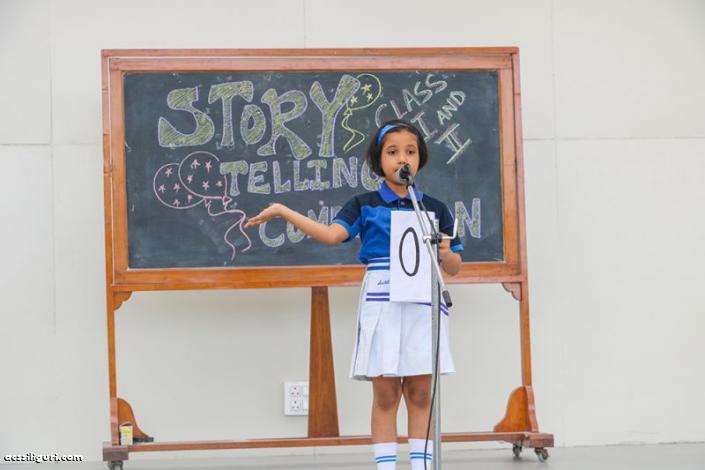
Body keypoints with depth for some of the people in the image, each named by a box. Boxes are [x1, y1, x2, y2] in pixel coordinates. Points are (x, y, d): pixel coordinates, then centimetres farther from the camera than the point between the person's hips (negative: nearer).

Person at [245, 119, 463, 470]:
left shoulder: (434, 209, 10)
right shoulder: (365, 205, 6)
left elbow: (454, 268, 11)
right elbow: (332, 234, -12)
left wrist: (445, 253, -13)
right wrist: (283, 211, -17)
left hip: (423, 305, 1)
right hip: (381, 305, -1)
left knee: (420, 393, 3)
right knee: (385, 394, 0)